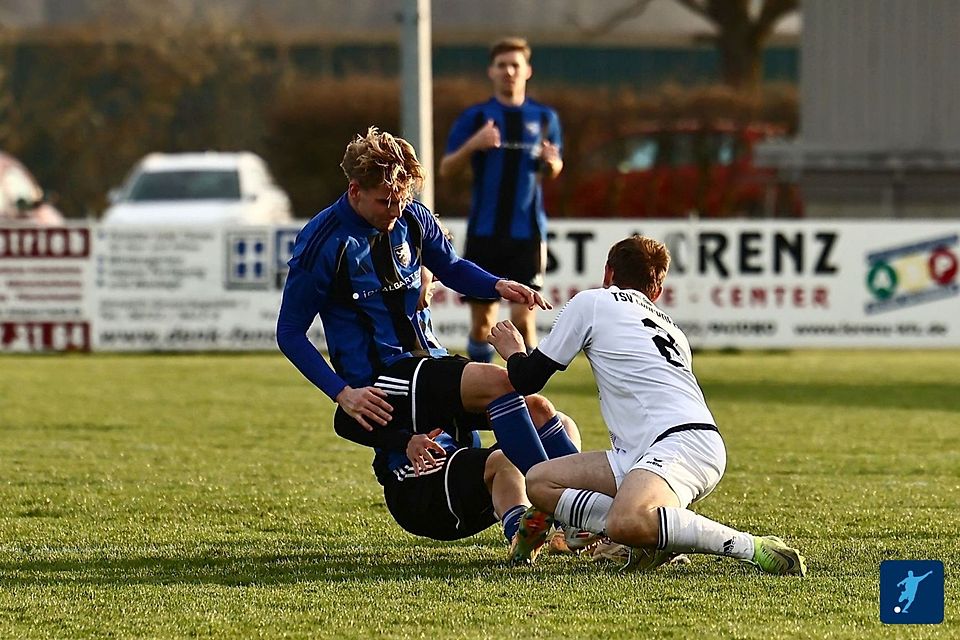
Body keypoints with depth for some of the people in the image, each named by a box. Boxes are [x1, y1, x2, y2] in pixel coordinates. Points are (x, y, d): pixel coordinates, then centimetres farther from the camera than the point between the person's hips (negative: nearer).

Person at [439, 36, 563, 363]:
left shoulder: (544, 118, 8)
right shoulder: (475, 117, 4)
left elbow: (552, 171, 18)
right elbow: (446, 169, -1)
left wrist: (551, 162, -5)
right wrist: (473, 144, -18)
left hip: (527, 232, 0)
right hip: (484, 232, 0)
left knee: (523, 317, -10)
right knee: (482, 321, 4)